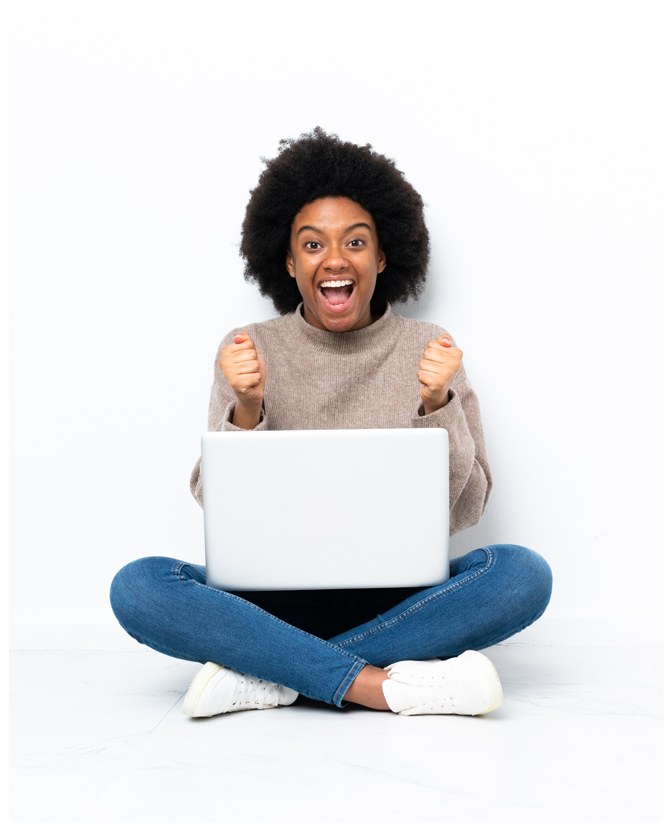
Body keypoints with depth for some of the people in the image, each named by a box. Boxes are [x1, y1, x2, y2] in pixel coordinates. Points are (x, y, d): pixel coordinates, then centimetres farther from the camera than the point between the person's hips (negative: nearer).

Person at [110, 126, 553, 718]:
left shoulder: (428, 351, 3)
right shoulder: (248, 351, 3)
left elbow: (463, 511, -1)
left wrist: (437, 406, -17)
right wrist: (246, 411, -19)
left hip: (396, 597, 1)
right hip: (276, 597, 0)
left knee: (524, 573, -27)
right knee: (138, 587, -25)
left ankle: (269, 676, -23)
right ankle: (388, 685, -26)